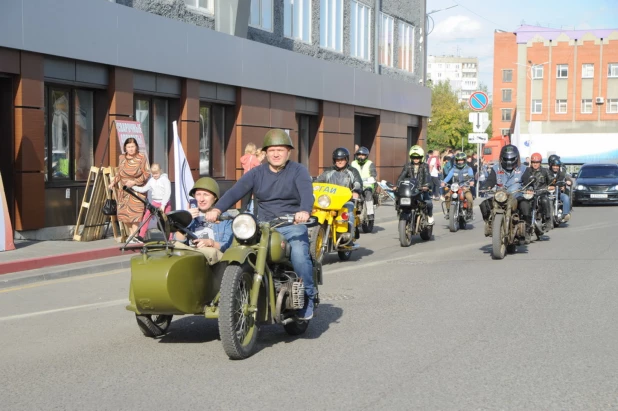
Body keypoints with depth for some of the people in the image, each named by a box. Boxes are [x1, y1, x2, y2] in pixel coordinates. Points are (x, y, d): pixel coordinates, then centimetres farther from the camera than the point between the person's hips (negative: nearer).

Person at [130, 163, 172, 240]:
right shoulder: (151, 180, 9)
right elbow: (143, 189, 7)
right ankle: (141, 236, -10)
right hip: (154, 202, 4)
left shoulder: (165, 180, -8)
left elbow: (168, 193, -13)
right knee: (146, 216, -11)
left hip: (165, 204, -4)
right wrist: (133, 187, -5)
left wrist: (163, 205, -20)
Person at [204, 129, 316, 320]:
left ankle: (307, 299, -12)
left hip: (293, 224, -3)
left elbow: (307, 193, -17)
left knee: (299, 255, -31)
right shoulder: (257, 173, 12)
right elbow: (236, 191, -3)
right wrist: (217, 209, -22)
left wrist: (304, 211, -40)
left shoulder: (298, 171, 2)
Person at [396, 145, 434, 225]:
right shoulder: (408, 166, 11)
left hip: (421, 189, -2)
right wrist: (397, 185, -18)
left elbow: (426, 176, -13)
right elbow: (402, 176, -1)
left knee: (428, 202, -25)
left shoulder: (424, 166, 5)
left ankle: (430, 216, 7)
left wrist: (426, 185, -33)